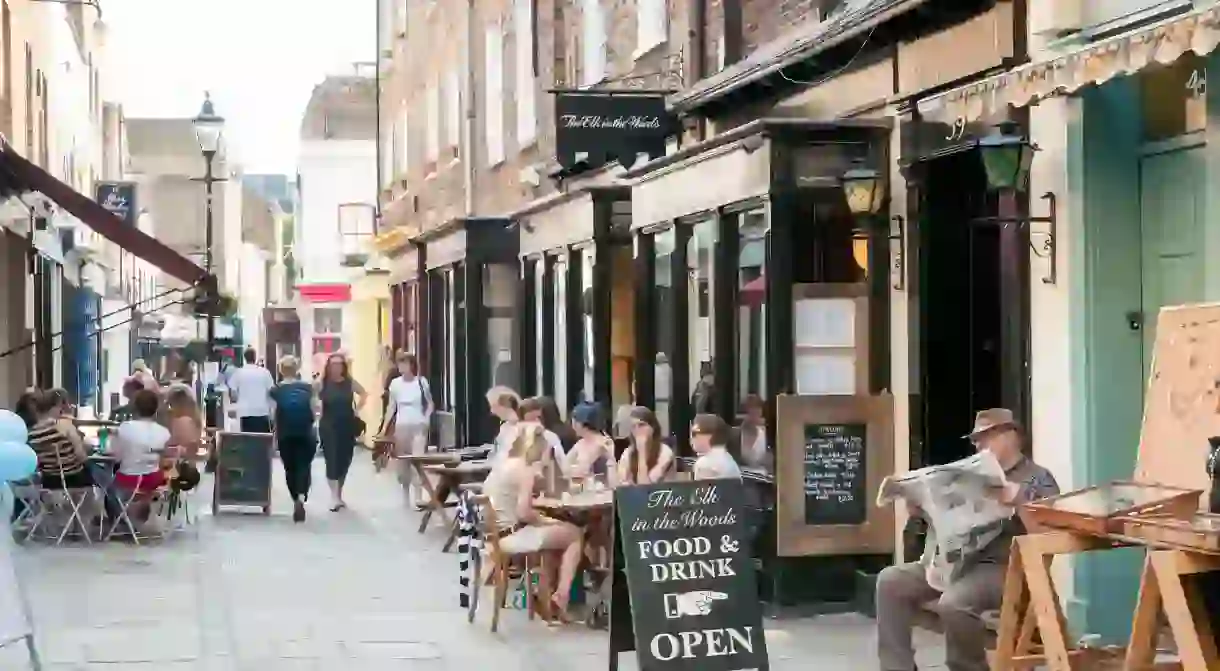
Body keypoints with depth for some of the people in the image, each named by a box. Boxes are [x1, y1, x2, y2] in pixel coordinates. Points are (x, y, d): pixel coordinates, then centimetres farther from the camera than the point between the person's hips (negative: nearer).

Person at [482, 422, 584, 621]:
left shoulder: (502, 464, 12)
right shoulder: (524, 469, -13)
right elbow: (523, 513, -20)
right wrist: (544, 519, -3)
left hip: (497, 533, 9)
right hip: (512, 535, -9)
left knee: (565, 530, 23)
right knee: (574, 536, 4)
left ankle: (550, 591, 19)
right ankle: (561, 596, -3)